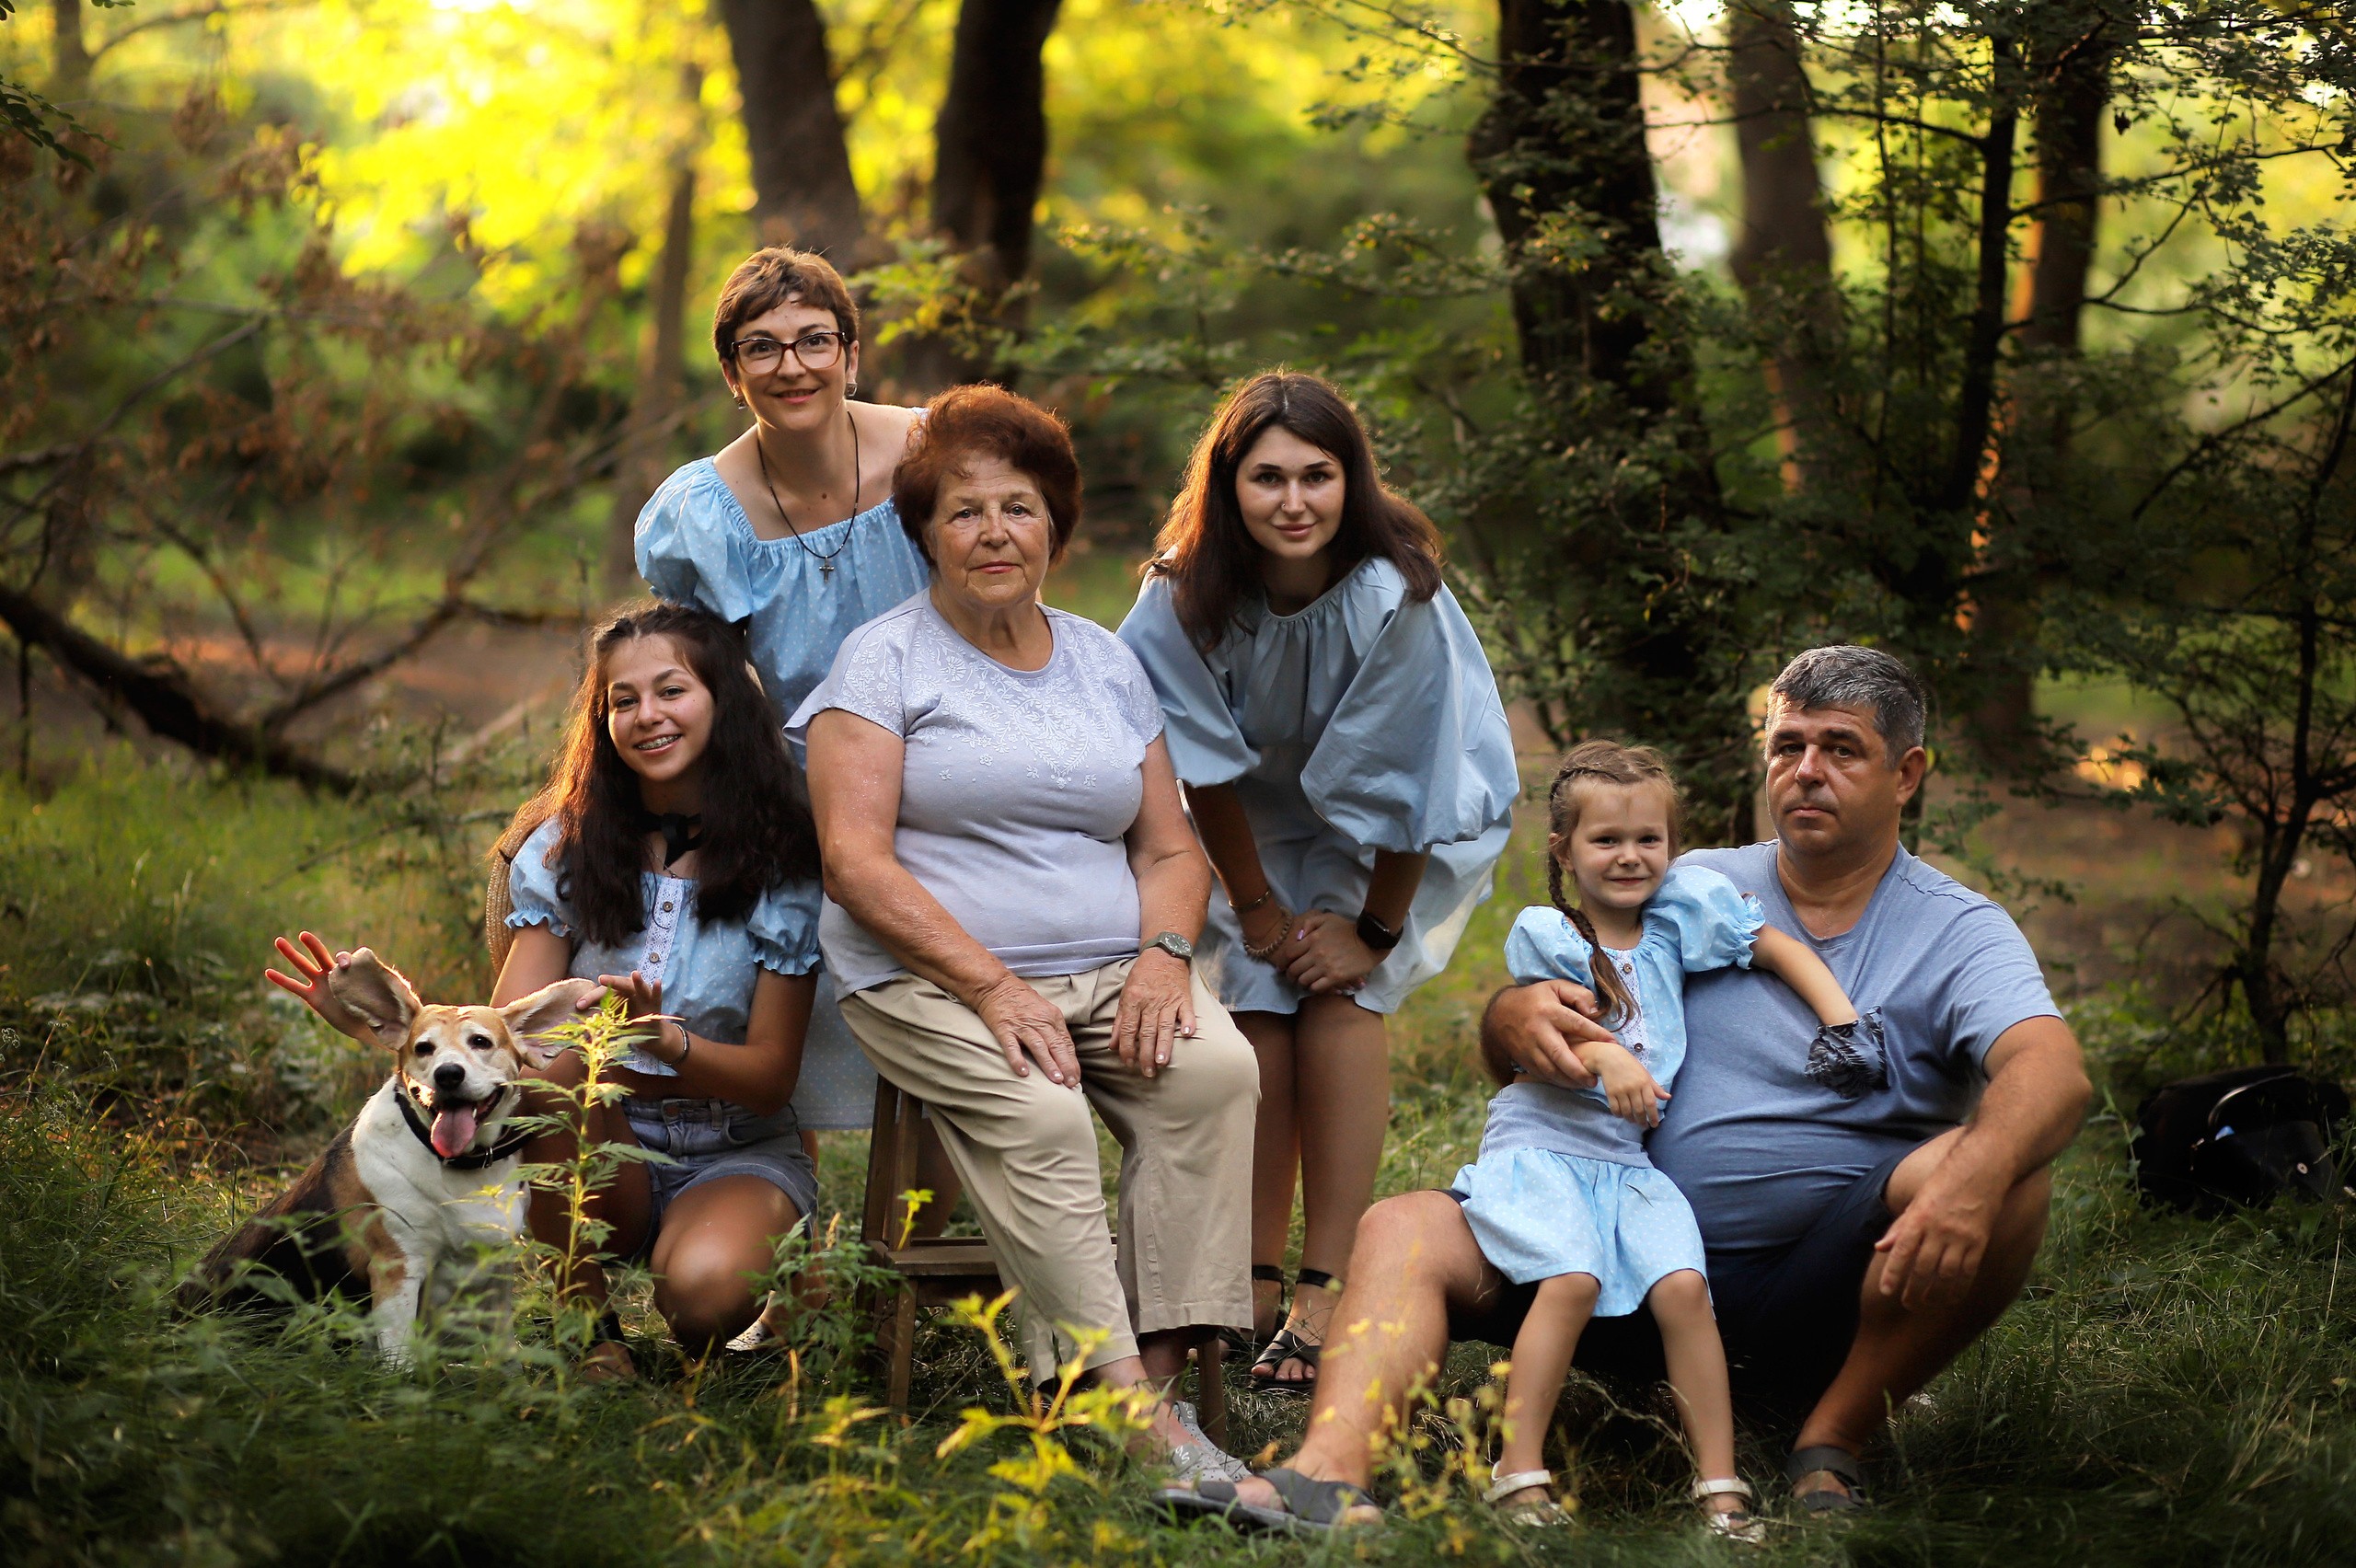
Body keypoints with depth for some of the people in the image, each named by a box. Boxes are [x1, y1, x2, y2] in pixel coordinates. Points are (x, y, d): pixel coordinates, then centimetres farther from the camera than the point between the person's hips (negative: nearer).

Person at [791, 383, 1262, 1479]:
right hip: (930, 977, -4)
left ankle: (1162, 1361, -28)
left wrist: (1162, 957, -6)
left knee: (1215, 1069, -26)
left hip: (1108, 971, 4)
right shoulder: (884, 660, 3)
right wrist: (993, 987, -18)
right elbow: (856, 860, -8)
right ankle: (1134, 1419, -35)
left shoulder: (1106, 661, 18)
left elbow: (1171, 849, 17)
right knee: (1039, 1115, -32)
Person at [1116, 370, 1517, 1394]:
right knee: (1256, 1001, -13)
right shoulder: (1186, 598, -24)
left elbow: (1399, 785, -24)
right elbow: (1208, 769, -13)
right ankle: (1254, 1287, -5)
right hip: (1264, 821, 3)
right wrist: (1257, 908, -9)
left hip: (1417, 827, -3)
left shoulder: (1397, 596, -33)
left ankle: (1327, 1298, -20)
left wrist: (1376, 930, -17)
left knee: (1340, 995, -20)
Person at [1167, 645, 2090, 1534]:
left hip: (1814, 1298, -3)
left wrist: (1972, 1180, -42)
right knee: (1406, 1230, -15)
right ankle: (1329, 1474, -41)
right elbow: (1500, 1042, 11)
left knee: (2008, 1176, -29)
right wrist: (1515, 1018, -17)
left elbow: (2054, 1073, -19)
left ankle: (1830, 1442, -17)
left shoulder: (1955, 934, 2)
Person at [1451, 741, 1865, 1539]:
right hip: (1541, 1144, -3)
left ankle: (1720, 1485, -15)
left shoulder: (1680, 913, 9)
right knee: (1571, 1280, -28)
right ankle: (1520, 1474, -24)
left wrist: (1840, 1019, 0)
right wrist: (1606, 1058, -25)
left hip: (1628, 1160, 3)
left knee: (1683, 1286, -20)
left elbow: (1782, 950, 14)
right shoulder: (1543, 935, 2)